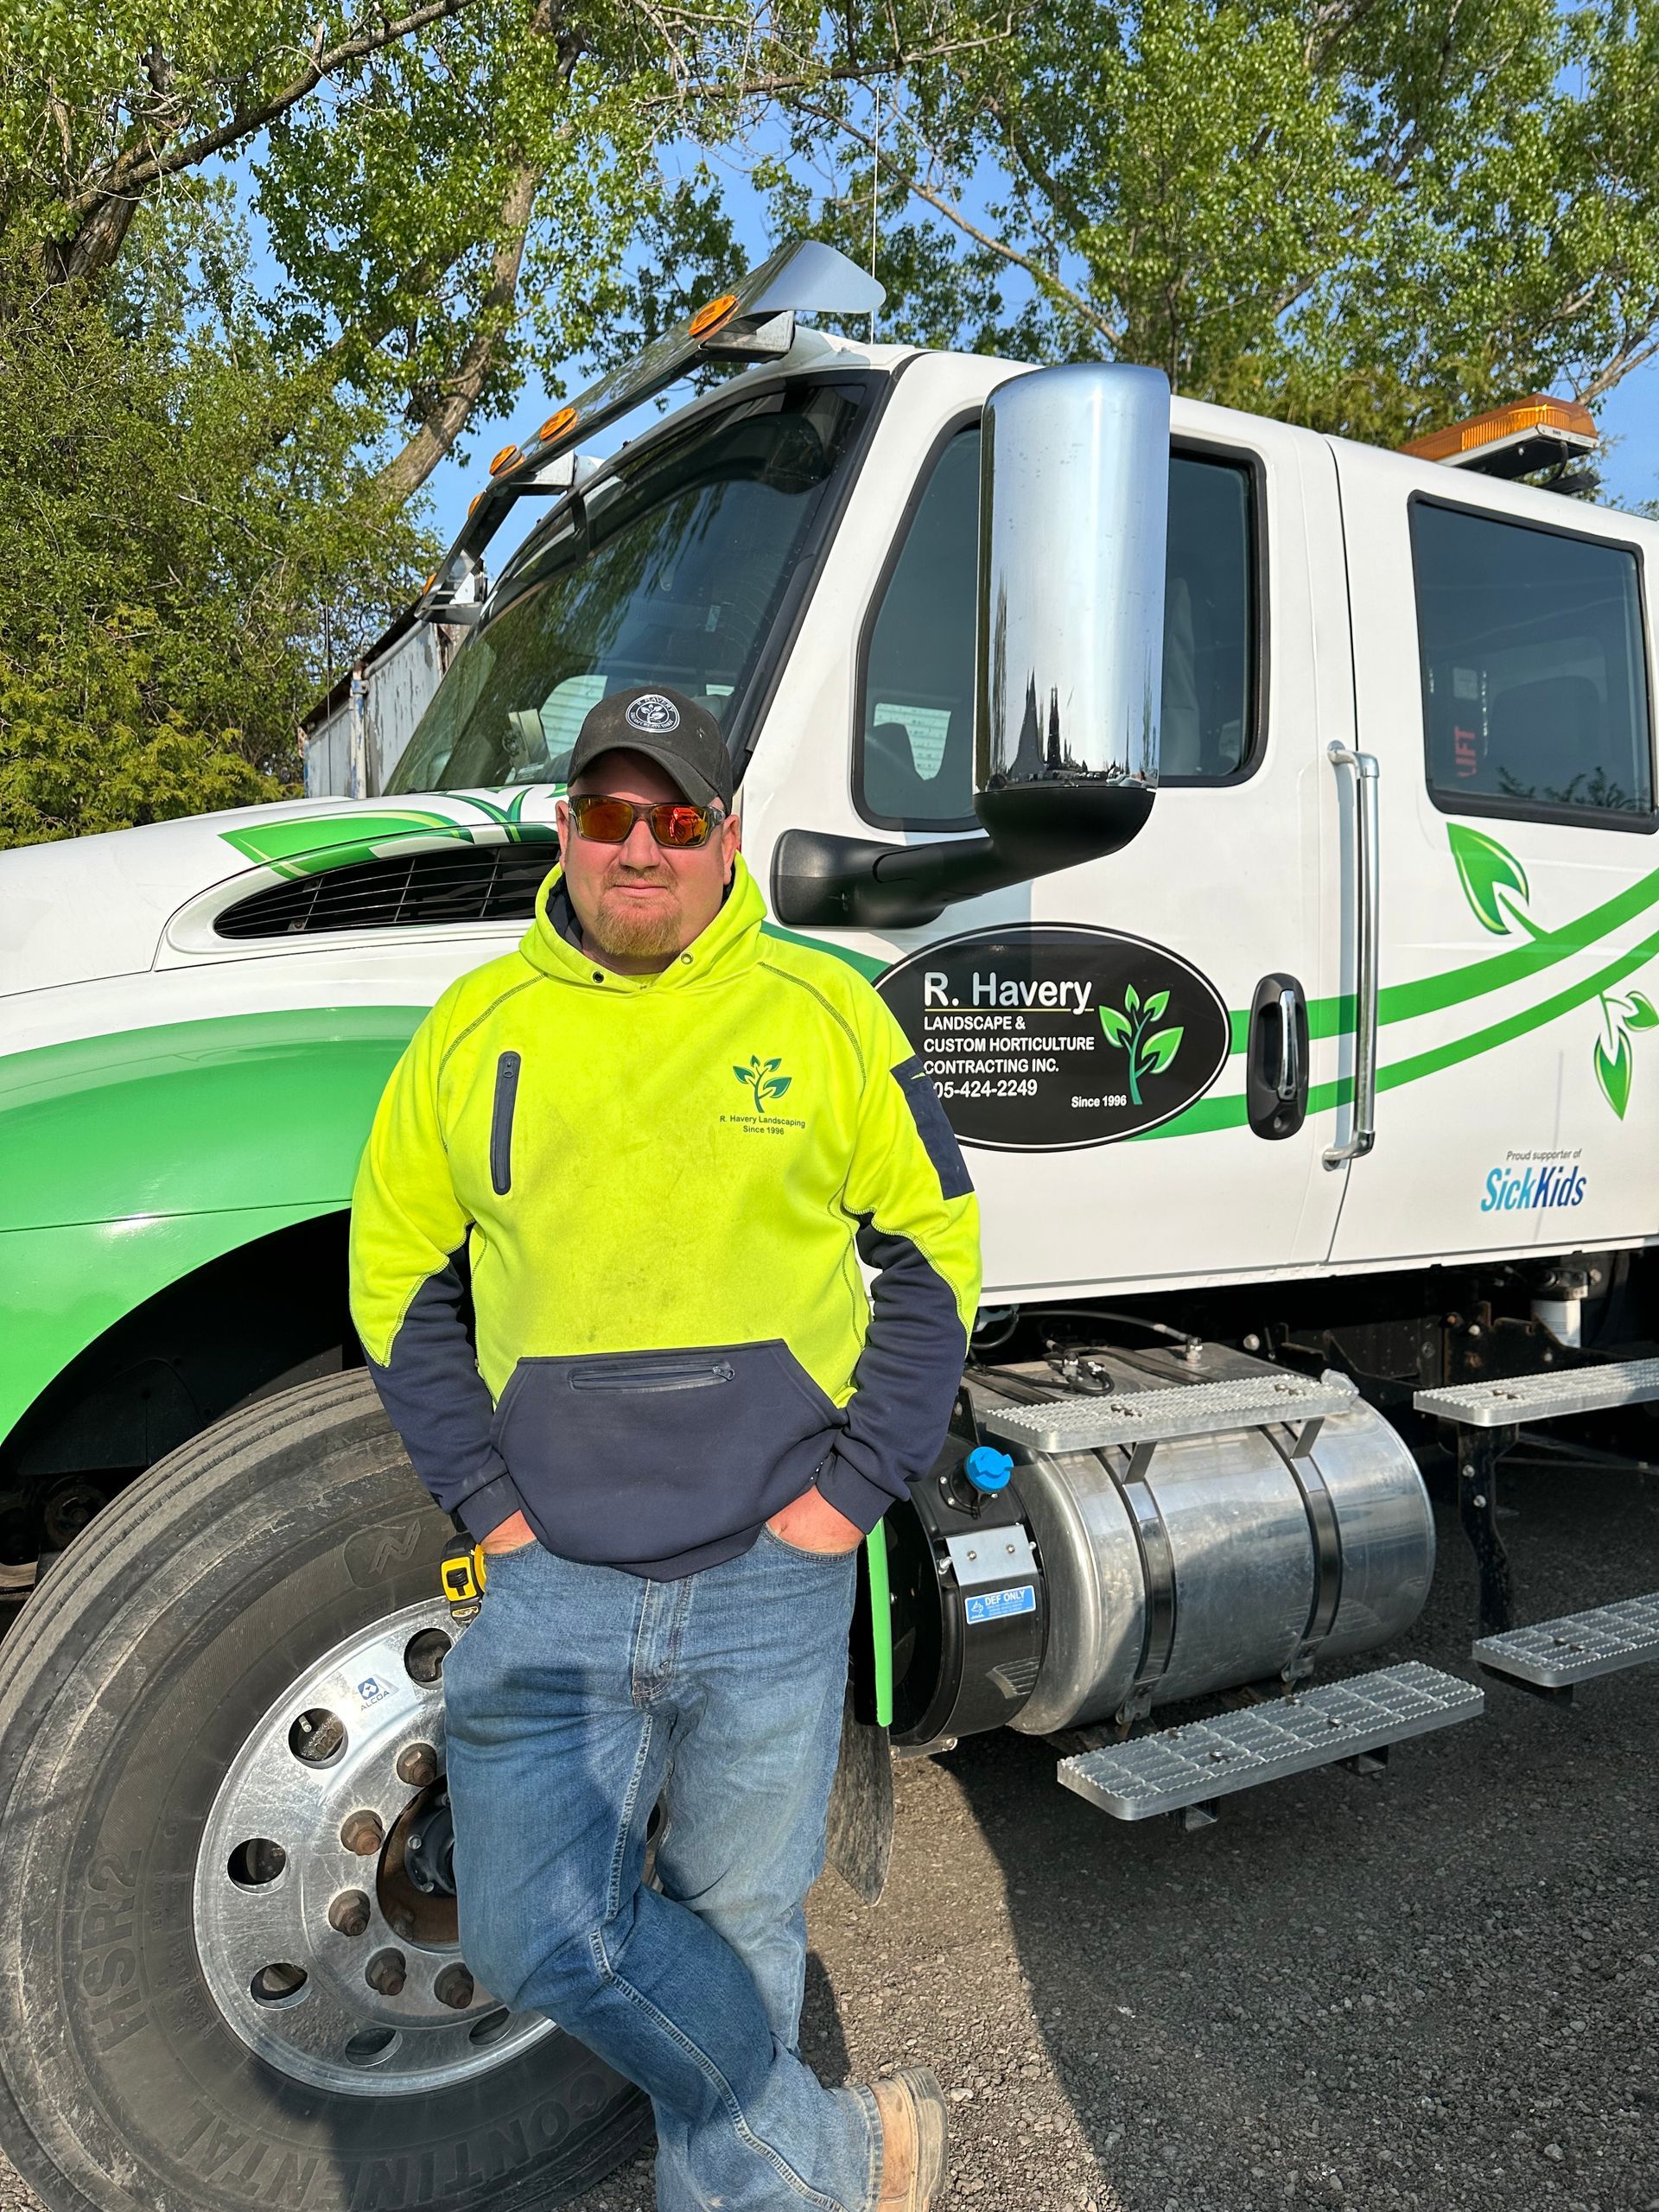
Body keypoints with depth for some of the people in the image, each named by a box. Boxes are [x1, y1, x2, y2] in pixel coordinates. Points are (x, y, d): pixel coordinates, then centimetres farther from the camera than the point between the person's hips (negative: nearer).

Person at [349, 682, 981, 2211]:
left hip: (774, 1572, -1)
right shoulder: (473, 1028, 2)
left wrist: (851, 1486, -5)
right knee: (540, 1937, -4)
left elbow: (932, 1251, 3)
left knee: (738, 1923, 15)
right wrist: (487, 1499, 0)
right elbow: (400, 1279, 9)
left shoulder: (824, 1011, -2)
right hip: (554, 1578, 2)